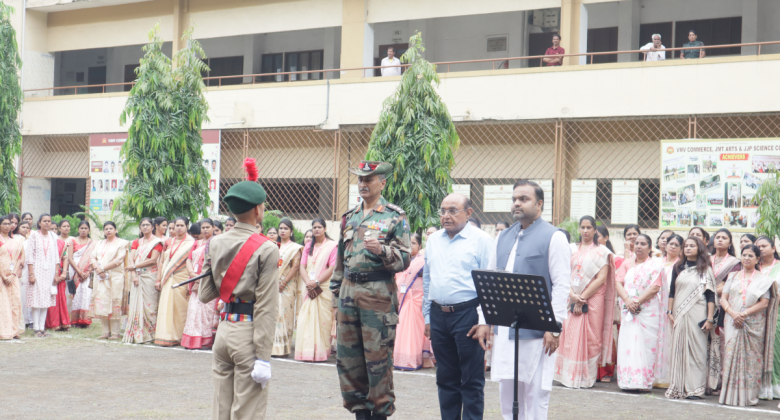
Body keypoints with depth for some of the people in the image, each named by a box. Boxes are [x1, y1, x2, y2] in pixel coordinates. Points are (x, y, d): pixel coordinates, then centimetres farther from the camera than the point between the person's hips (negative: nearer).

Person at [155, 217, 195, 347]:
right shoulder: (168, 243, 15)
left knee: (180, 307, -4)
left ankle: (180, 336, 3)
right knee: (167, 306, -1)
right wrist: (159, 279, 8)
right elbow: (162, 262, 15)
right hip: (168, 280, 4)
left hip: (182, 279, -4)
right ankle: (167, 337, 2)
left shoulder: (191, 243, 2)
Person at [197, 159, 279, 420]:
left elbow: (205, 295, 9)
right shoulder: (266, 249, -11)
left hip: (224, 329, 6)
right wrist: (263, 357, -14)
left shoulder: (215, 244, 6)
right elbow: (266, 308, -14)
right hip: (248, 334, -6)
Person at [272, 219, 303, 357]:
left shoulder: (295, 248, 4)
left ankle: (283, 348, -8)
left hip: (286, 287, -5)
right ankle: (272, 346, 3)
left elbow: (295, 266, -6)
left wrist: (283, 282, -13)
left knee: (283, 314, -9)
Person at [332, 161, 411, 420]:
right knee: (347, 356, 7)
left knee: (378, 358, -4)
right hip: (348, 292, 6)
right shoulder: (349, 218, 15)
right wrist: (336, 295, 17)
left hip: (378, 294, -6)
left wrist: (382, 250, -23)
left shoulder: (395, 217, -1)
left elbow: (404, 259, -5)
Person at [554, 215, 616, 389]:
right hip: (572, 300, 3)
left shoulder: (601, 251, 3)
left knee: (589, 337, -4)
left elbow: (601, 278, -6)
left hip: (592, 299, -3)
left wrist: (583, 297, -11)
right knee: (569, 336, 0)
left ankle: (587, 377, 2)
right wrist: (572, 295, -8)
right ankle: (569, 375, 6)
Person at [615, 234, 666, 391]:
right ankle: (628, 380, 3)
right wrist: (627, 299, -11)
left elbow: (655, 288, -8)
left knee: (645, 344, -7)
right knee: (627, 344, -1)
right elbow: (618, 283, 6)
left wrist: (638, 301, -14)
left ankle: (644, 381, -5)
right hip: (628, 311, 4)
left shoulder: (656, 264, 2)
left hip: (648, 311, -4)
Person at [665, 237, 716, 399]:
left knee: (696, 349, -4)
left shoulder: (705, 270, 2)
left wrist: (710, 318, -8)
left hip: (697, 314, -3)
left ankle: (695, 388, -1)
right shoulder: (678, 267, 11)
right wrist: (669, 311, 3)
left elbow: (710, 296, -2)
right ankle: (678, 387, 7)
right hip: (679, 314, 3)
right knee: (678, 348, 2)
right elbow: (672, 291, 11)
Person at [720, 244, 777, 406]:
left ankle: (749, 396, 1)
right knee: (731, 356, -3)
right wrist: (733, 313, -11)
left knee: (751, 358, -3)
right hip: (733, 323, 2)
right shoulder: (733, 276, 14)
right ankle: (731, 395, 0)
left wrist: (744, 314, -14)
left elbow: (764, 303, -5)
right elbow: (723, 299, 8)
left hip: (753, 325, -2)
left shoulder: (763, 279, 5)